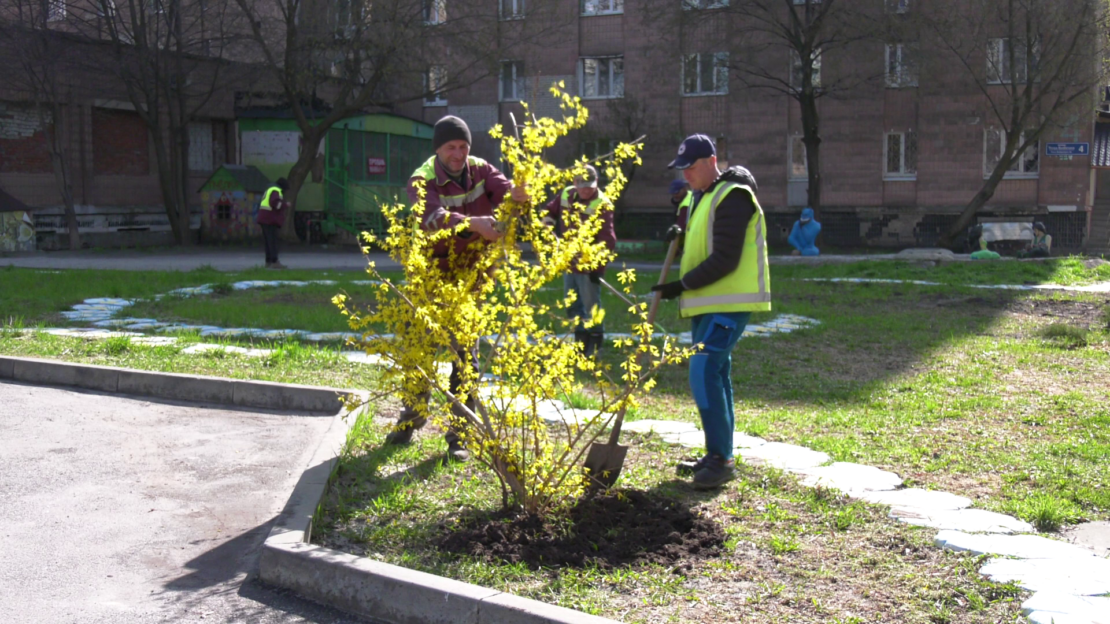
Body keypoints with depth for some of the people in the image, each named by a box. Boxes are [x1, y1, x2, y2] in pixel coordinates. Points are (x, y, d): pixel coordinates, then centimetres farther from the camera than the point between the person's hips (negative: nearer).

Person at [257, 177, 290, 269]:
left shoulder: (269, 190, 24)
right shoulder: (276, 191, -8)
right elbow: (275, 203, -25)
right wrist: (285, 205, -11)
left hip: (265, 219, 10)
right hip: (270, 220, -10)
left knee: (268, 242, 10)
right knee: (273, 241, -13)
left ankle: (268, 262, 11)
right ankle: (274, 262, -17)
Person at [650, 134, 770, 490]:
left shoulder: (732, 197, -14)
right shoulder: (702, 197, 18)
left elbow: (726, 260, -21)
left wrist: (682, 285, -17)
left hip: (729, 304, -10)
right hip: (707, 302, 10)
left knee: (704, 373, -17)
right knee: (713, 375, 12)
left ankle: (721, 459, -11)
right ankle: (717, 457, 21)